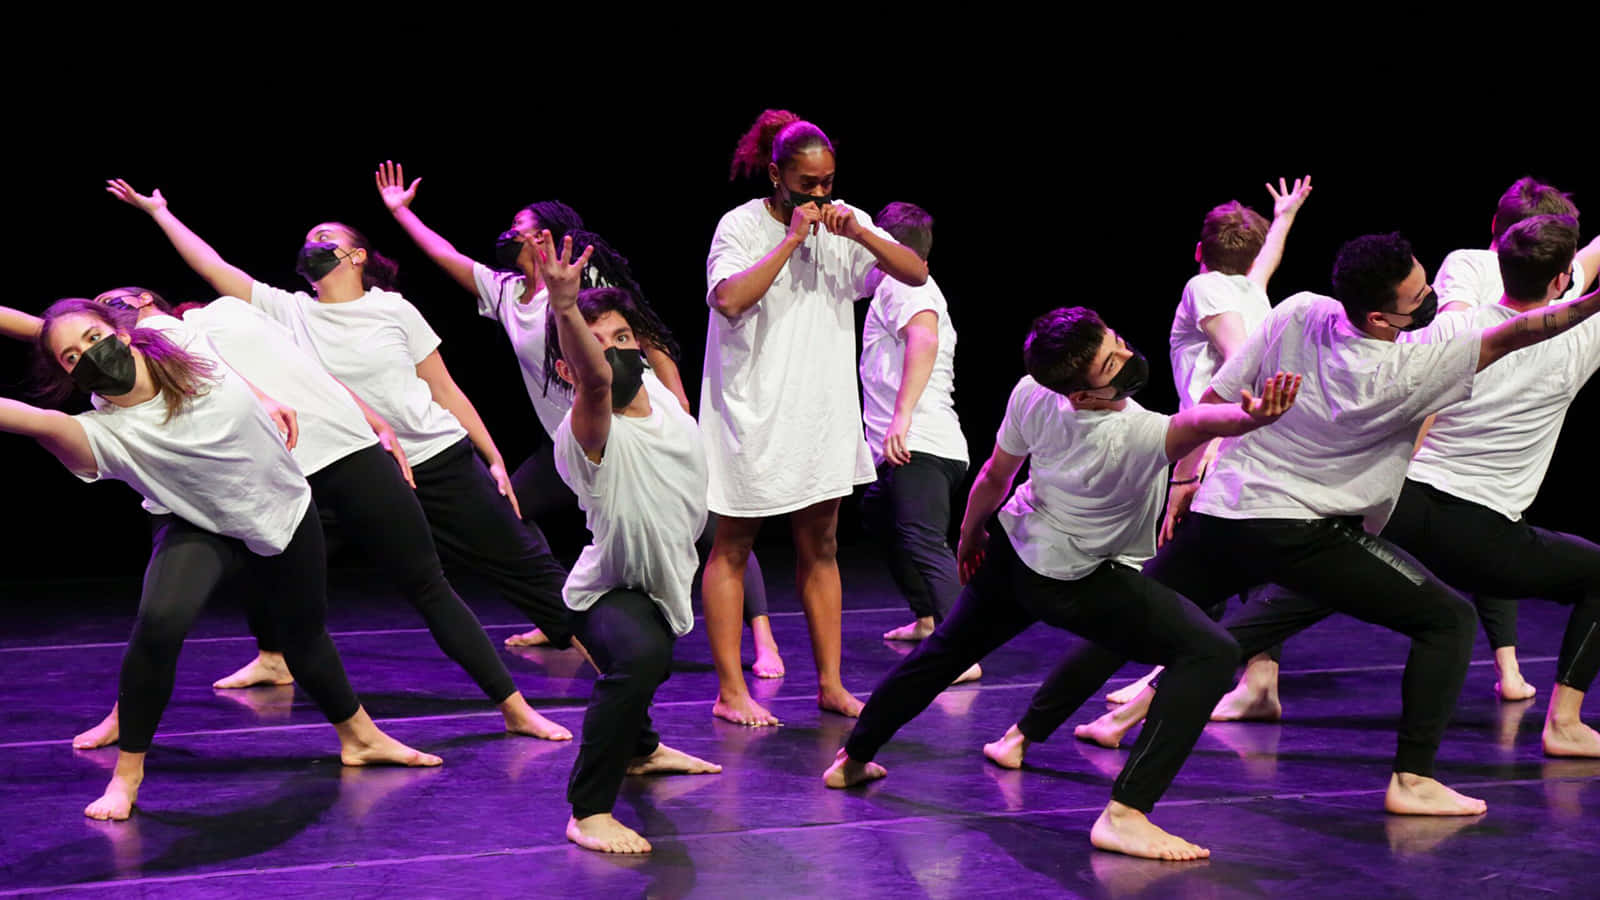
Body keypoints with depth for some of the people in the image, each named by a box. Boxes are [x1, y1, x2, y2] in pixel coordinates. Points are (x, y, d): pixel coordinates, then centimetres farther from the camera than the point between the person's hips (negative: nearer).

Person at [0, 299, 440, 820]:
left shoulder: (192, 349, -21)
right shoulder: (104, 434, -31)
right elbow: (42, 423, -54)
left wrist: (269, 404, 8)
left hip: (285, 507, 3)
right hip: (199, 529, -3)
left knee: (305, 635, 19)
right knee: (159, 623, -29)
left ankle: (360, 737, 44)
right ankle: (127, 774, -11)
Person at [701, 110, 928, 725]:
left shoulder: (842, 222, 6)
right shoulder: (742, 225, -8)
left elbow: (916, 274, 0)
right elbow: (730, 299, -25)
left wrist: (859, 233, -14)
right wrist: (792, 239, -22)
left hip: (821, 412, 5)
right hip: (751, 413, -5)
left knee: (819, 548, 9)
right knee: (732, 548, 1)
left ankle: (831, 684, 15)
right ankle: (731, 691, 4)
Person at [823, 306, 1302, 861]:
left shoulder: (1033, 394, -19)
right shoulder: (1135, 437, -36)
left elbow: (993, 478, -2)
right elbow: (1197, 424, -60)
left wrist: (969, 541, 14)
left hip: (1012, 552, 7)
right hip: (1082, 585, -7)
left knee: (945, 651, 29)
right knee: (1211, 654, -14)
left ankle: (853, 759, 46)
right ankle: (1124, 814, -22)